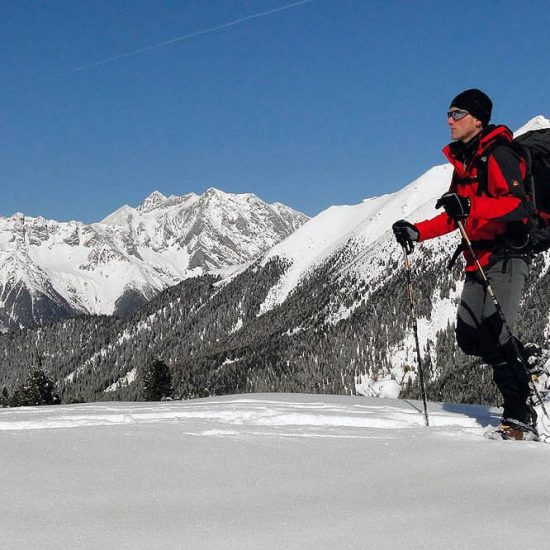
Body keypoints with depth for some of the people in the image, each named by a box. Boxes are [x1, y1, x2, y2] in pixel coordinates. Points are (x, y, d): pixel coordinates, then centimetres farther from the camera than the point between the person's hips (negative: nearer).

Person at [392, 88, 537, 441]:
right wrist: (417, 232, 14)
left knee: (496, 334, -18)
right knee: (469, 337, 2)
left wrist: (470, 206, -35)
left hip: (506, 256, -9)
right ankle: (525, 363, 22)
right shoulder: (463, 161, 18)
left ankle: (521, 419, -15)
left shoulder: (498, 155, -10)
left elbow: (518, 205, -23)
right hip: (478, 261, 9)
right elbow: (454, 217, 25)